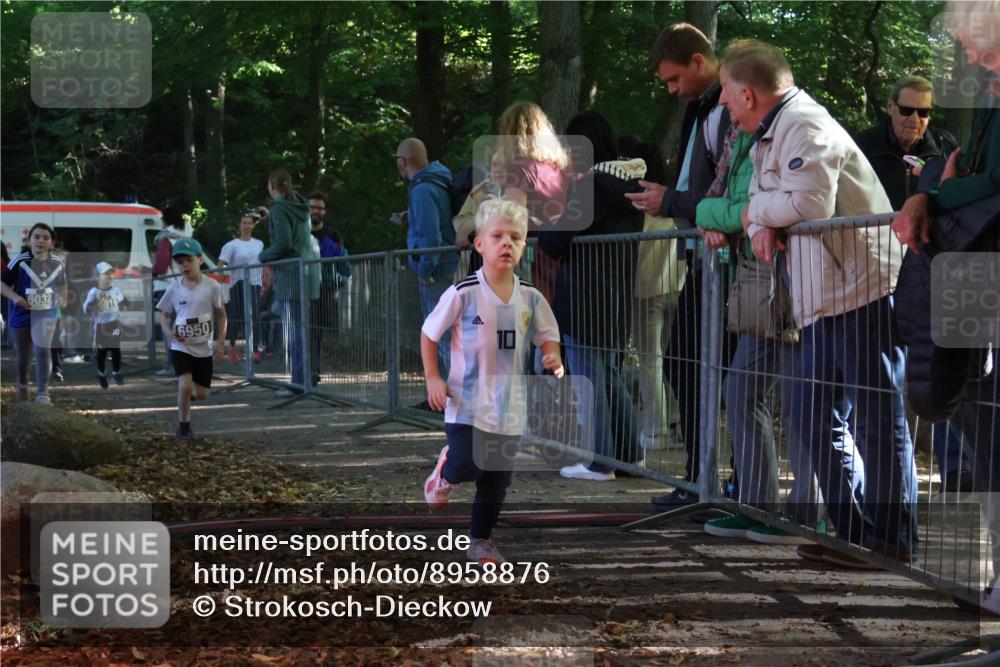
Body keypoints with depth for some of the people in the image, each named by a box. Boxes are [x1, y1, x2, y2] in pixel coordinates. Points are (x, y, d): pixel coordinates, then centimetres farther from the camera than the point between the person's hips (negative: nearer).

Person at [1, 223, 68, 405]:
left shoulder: (57, 264, -5)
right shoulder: (20, 261, -16)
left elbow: (61, 284, 15)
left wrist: (62, 298, -3)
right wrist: (15, 297, -27)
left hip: (45, 315, 1)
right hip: (21, 315, -1)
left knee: (42, 350, -19)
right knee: (24, 356, 13)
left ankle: (43, 393, -15)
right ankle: (22, 384, 43)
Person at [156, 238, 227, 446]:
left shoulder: (212, 287, -8)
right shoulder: (174, 289, -5)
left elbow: (221, 315, 1)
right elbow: (164, 314, 5)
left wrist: (220, 342, -5)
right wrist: (168, 332, -16)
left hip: (204, 348, 1)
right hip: (181, 347, -1)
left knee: (201, 394, 6)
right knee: (185, 385, -19)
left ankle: (187, 397, 44)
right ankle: (183, 428, -1)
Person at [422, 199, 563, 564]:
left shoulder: (531, 298, -3)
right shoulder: (463, 294, -13)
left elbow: (548, 336, 11)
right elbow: (429, 333, -2)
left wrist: (553, 359, -11)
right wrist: (432, 378, -8)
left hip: (509, 407, 4)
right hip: (467, 402, -4)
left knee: (497, 478, 10)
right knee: (466, 466, -13)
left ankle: (480, 539, 28)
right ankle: (445, 470, 24)